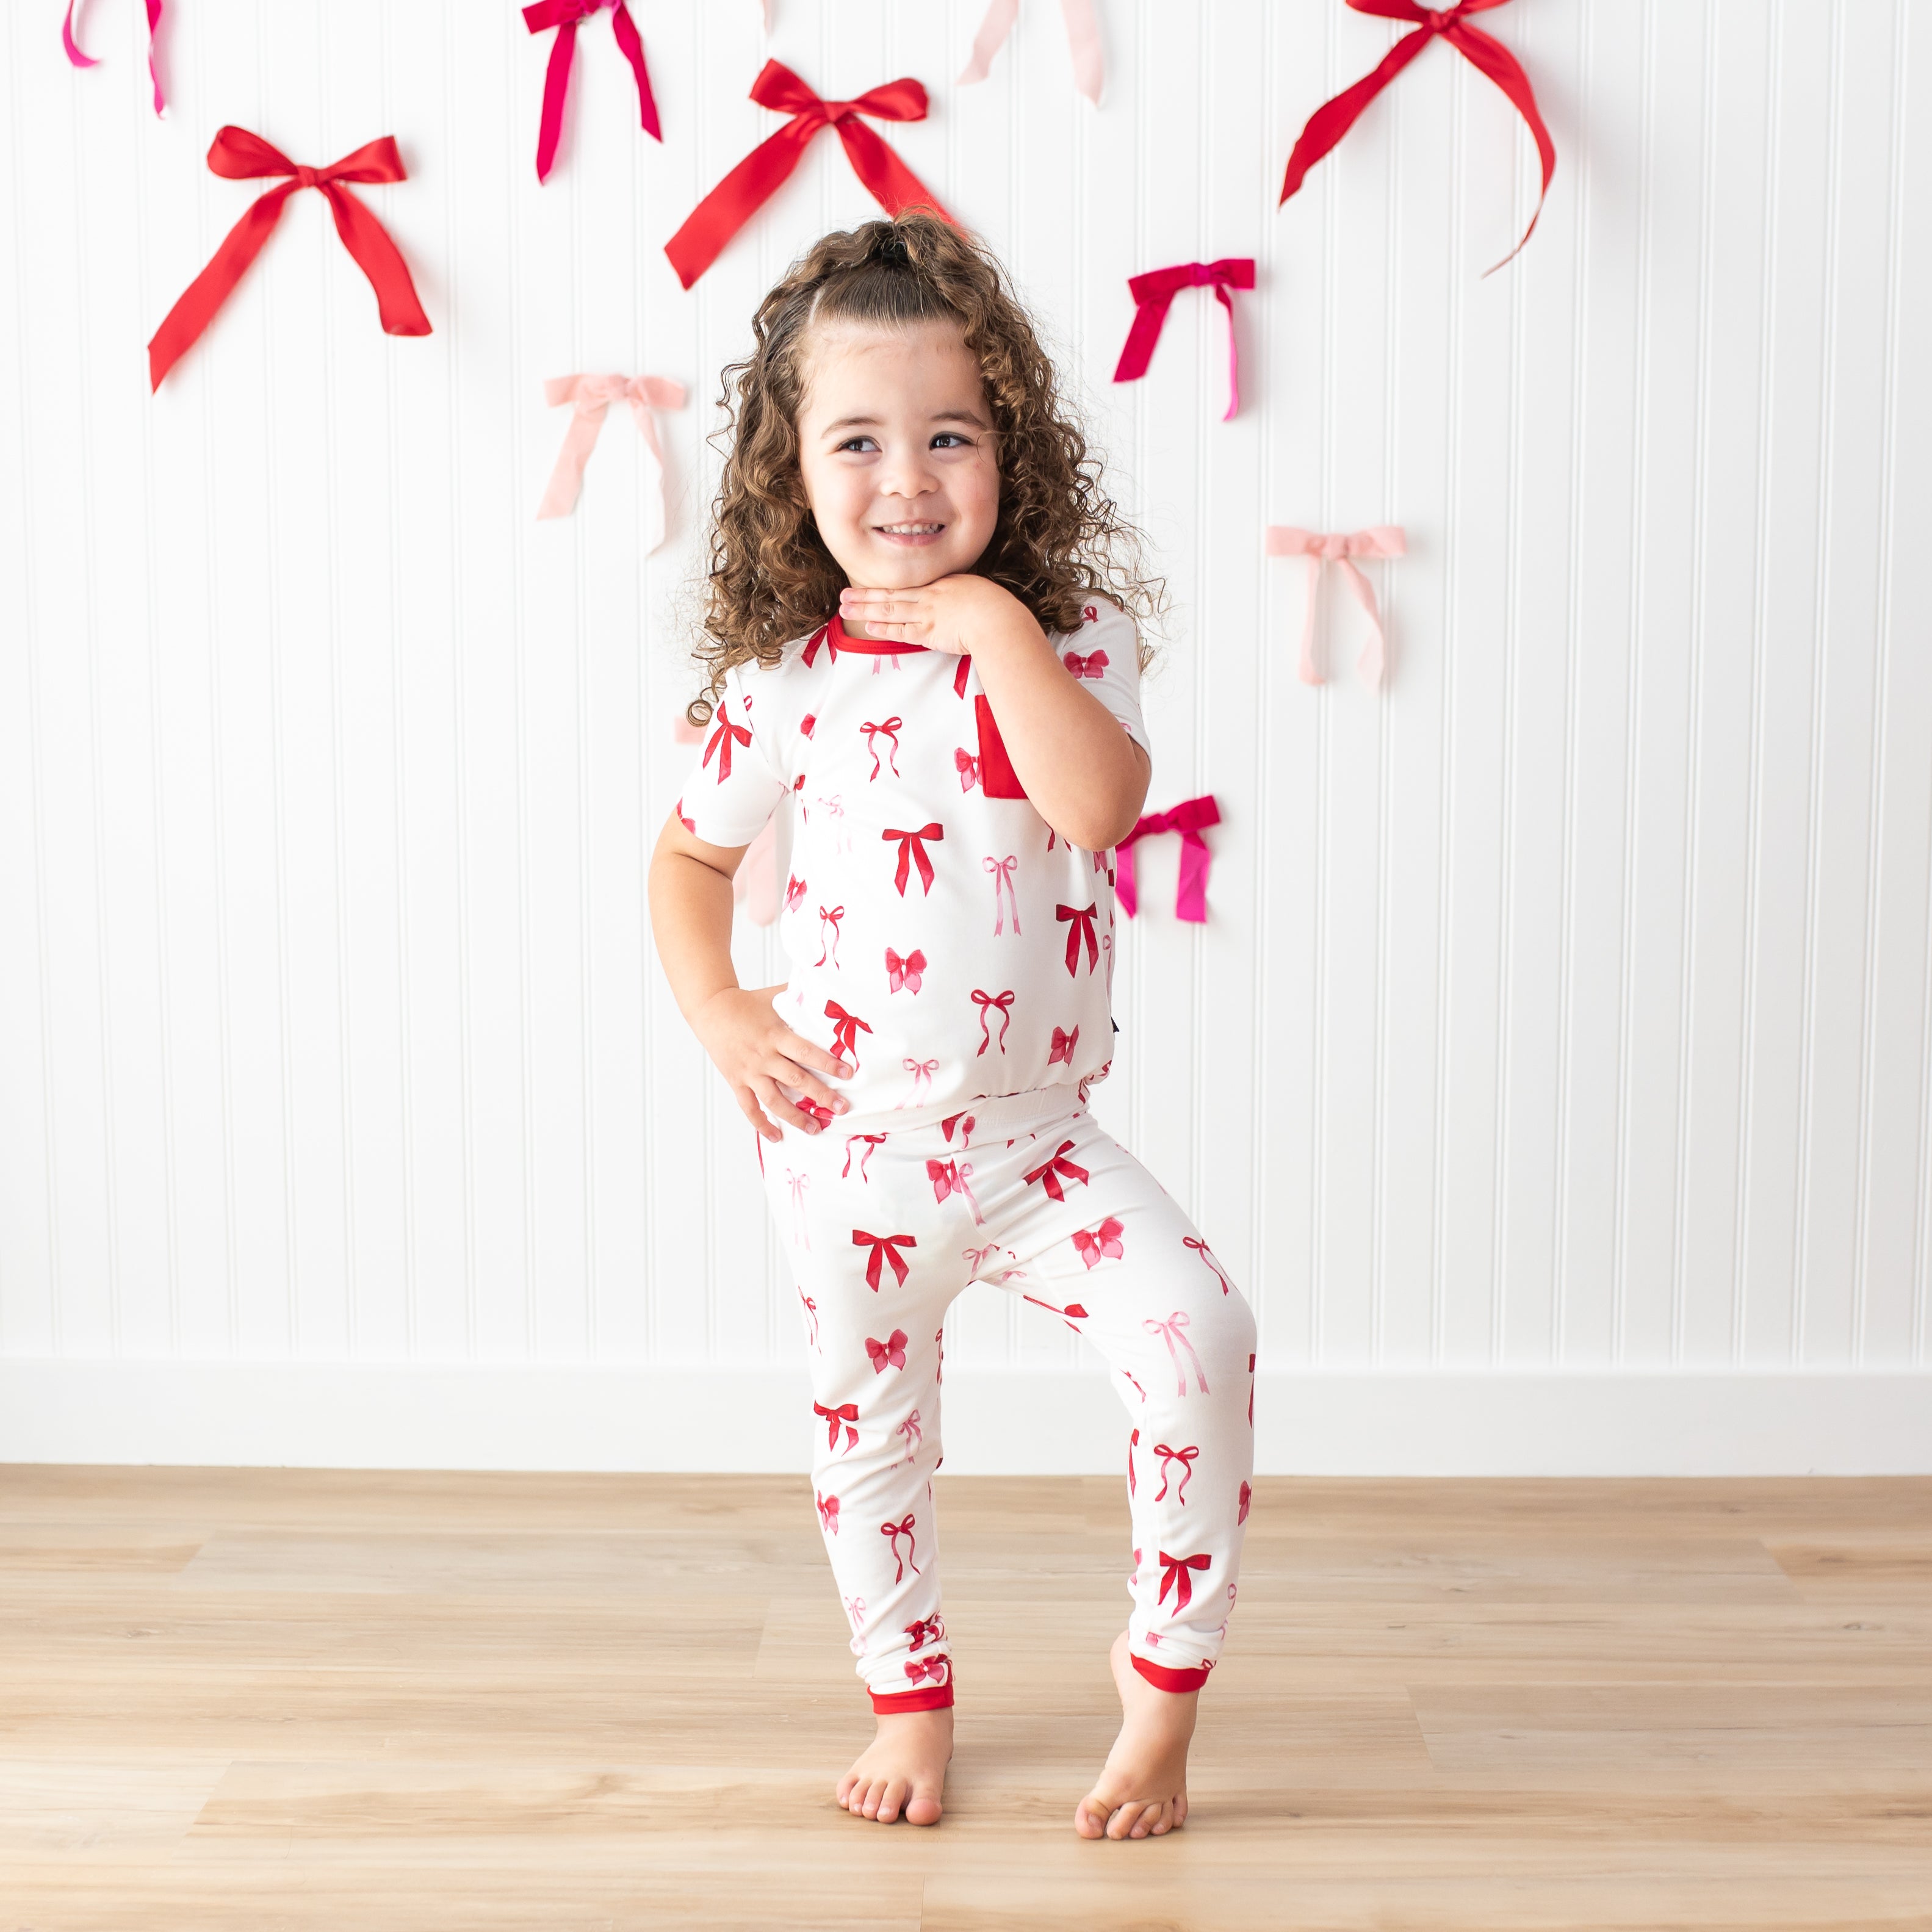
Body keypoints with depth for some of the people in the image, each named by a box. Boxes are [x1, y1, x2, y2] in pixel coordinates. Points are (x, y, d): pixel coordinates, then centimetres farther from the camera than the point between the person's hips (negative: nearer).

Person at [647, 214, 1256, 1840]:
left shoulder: (1066, 637, -8)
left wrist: (994, 626, -26)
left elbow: (1101, 804, -28)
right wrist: (718, 1010, -4)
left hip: (1036, 1133, -1)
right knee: (867, 1433, 15)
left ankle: (1167, 1671, 2)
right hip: (849, 1147, 1)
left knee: (1198, 1335, -20)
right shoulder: (783, 682, -6)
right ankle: (909, 1696, 41)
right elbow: (693, 856, 10)